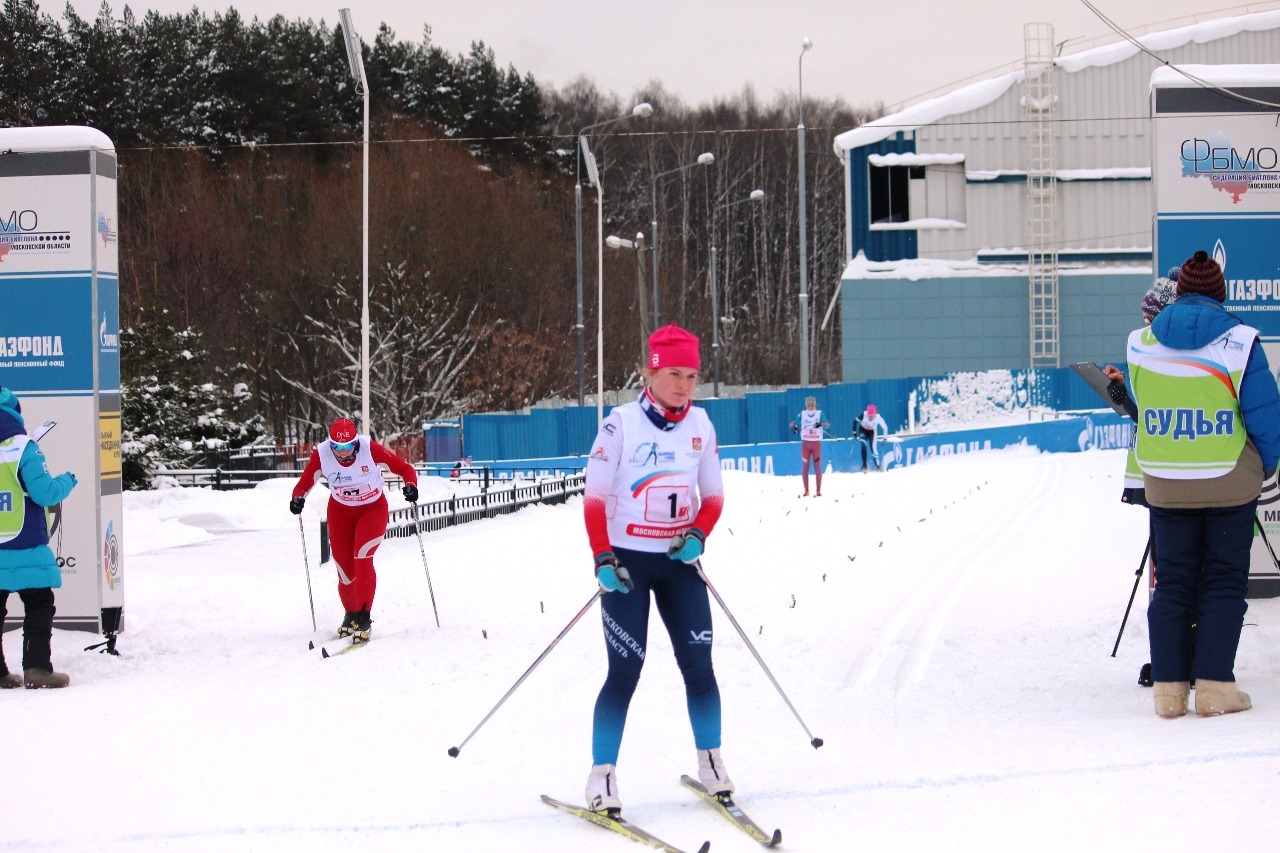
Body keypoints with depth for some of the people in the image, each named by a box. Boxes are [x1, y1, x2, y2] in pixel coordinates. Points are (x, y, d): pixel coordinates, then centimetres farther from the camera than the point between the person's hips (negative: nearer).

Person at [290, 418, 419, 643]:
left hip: (373, 508, -2)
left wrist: (410, 486, -35)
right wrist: (298, 498, -30)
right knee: (345, 569, 1)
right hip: (340, 512, 2)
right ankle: (350, 615, 27)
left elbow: (404, 468, -17)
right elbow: (304, 483, -10)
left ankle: (363, 618, -17)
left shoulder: (370, 449, -25)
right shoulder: (321, 455, -21)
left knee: (363, 558, -23)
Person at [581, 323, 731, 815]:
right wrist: (602, 558, -18)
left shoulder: (700, 425, 3)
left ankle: (711, 762, 16)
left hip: (678, 560, 4)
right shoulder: (621, 424, -10)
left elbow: (713, 494, 10)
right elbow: (595, 497, -9)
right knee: (625, 672, -8)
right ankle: (601, 777, -1)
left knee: (699, 666, 1)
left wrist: (698, 535, -9)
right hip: (627, 562, -4)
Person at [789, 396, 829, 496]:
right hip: (805, 443, 2)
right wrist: (793, 427, -21)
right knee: (804, 467, 0)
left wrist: (821, 424, -36)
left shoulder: (819, 413, -1)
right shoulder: (802, 414, 4)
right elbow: (793, 422, 2)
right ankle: (806, 490, 6)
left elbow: (827, 424, -14)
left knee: (818, 467, -2)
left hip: (816, 444, -1)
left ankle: (819, 490, 4)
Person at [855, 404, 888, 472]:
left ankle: (878, 466, 0)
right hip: (863, 431, 0)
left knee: (873, 448, -10)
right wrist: (854, 432, -16)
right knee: (864, 446, -19)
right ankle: (864, 465, -9)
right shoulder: (864, 415, -32)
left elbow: (885, 427, -22)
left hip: (872, 432, 0)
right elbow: (855, 421, -17)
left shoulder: (878, 418, -32)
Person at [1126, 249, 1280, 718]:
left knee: (1172, 581, 11)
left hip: (1165, 484, 3)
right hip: (1231, 484, -3)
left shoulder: (1140, 343, -2)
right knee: (1224, 582, 6)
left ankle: (1168, 687, 8)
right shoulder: (1239, 342, -12)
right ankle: (1214, 685, 2)